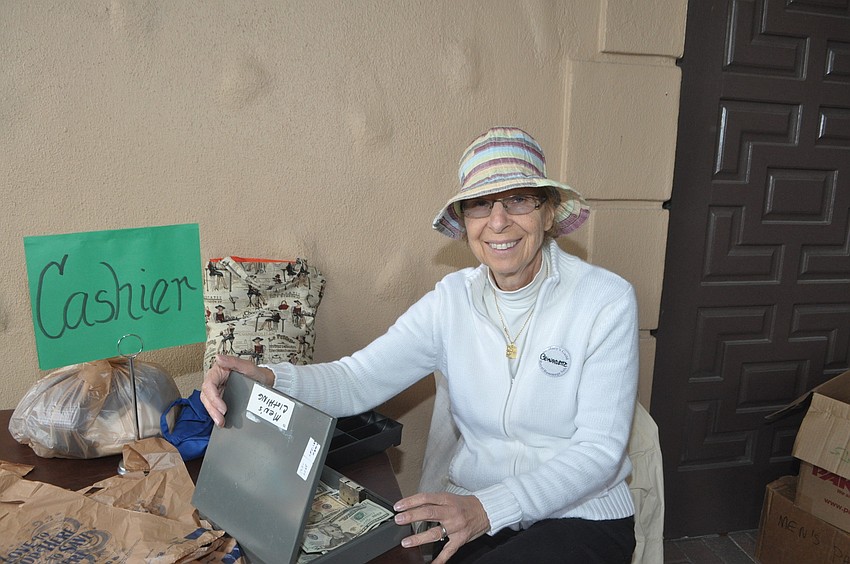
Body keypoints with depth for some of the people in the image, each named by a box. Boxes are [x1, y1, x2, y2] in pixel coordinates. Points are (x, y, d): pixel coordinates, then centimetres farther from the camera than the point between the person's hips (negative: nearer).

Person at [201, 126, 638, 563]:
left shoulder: (606, 300, -12)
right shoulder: (452, 299, -2)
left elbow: (600, 450, -15)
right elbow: (358, 380, -9)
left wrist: (488, 508, -28)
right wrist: (268, 380, -29)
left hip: (582, 516, -1)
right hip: (475, 513, 2)